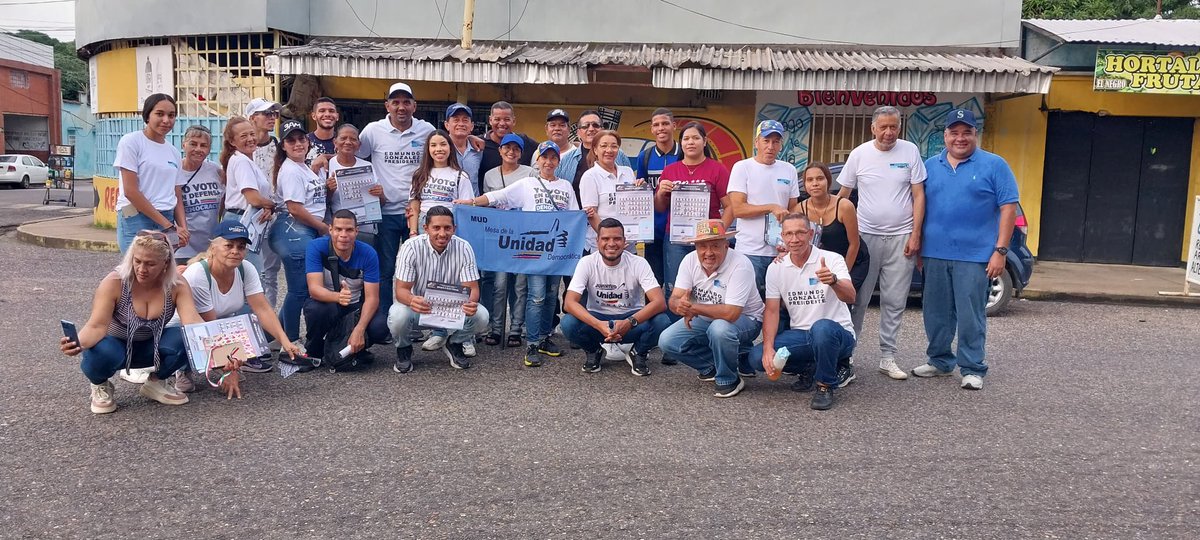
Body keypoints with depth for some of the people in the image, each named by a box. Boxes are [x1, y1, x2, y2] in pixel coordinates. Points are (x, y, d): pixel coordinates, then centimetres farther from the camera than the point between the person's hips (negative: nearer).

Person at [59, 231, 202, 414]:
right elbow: (96, 326, -30)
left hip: (150, 348, 2)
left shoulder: (177, 286, -18)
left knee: (185, 340, -29)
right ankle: (101, 386, 1)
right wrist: (78, 344, -53)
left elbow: (193, 323, -30)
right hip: (116, 346, -2)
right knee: (103, 353, -38)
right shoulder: (114, 283, -24)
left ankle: (156, 382, 2)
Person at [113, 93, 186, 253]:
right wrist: (168, 225, -12)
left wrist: (183, 228, -4)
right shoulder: (131, 142, -2)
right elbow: (130, 191, -9)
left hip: (167, 221, 6)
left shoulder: (174, 152, 15)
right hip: (136, 220, -5)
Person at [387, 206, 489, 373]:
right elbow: (401, 289, -20)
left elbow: (472, 287, -15)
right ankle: (403, 349, 3)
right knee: (398, 316, -35)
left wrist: (470, 302, -41)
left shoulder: (463, 248, -14)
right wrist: (412, 301, -46)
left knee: (481, 316, -26)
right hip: (418, 307, -1)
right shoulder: (411, 248, -18)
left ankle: (454, 345, 8)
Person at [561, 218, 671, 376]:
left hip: (631, 321, 0)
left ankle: (638, 354, 3)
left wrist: (630, 322, -39)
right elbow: (569, 303, -23)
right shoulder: (586, 263, -14)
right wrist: (599, 325, -39)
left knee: (662, 322, -30)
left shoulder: (639, 263, -15)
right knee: (569, 324, -30)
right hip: (597, 320, 1)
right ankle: (594, 352, 4)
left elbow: (660, 302, -23)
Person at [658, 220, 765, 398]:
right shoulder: (690, 260, -11)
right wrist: (680, 305, -41)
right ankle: (714, 366, 9)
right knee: (667, 341, -11)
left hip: (744, 319, -6)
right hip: (705, 318, 6)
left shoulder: (740, 265, -28)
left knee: (719, 328, -38)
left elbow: (731, 313, -36)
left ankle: (729, 380, -11)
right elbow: (674, 301, -16)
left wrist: (692, 307, -31)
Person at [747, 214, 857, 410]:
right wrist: (768, 348, -15)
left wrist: (833, 280, -49)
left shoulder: (832, 259, -11)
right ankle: (811, 369, 5)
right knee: (757, 357, -19)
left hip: (837, 334, -4)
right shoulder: (776, 269, 1)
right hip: (800, 336, 4)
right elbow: (771, 310, 0)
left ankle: (825, 385, -13)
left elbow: (850, 297, -26)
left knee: (822, 328, -39)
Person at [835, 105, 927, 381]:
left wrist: (915, 235, -4)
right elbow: (842, 195, 6)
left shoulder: (910, 152, 2)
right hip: (865, 236, 0)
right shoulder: (859, 154, 1)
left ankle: (887, 358, 13)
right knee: (858, 299, 2)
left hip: (901, 238, 1)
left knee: (894, 302, 5)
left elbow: (918, 196, 3)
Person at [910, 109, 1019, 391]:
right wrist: (917, 246, 10)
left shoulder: (994, 165, 0)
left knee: (971, 315, -2)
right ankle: (940, 361, 26)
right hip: (935, 254, 4)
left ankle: (972, 369, 10)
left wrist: (1000, 251, -9)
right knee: (936, 313, 11)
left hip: (974, 255, -4)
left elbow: (1008, 209, -3)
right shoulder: (931, 166, 12)